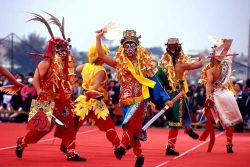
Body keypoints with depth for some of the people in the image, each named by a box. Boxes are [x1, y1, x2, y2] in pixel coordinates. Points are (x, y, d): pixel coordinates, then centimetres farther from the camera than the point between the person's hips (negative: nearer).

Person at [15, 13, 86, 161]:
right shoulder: (47, 63, -12)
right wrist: (41, 95, -25)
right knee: (44, 127, -4)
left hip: (63, 101, 7)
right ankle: (22, 142, 15)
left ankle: (71, 153, 2)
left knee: (69, 125, 0)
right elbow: (36, 80, -18)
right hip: (49, 101, -7)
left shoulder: (66, 64, 10)